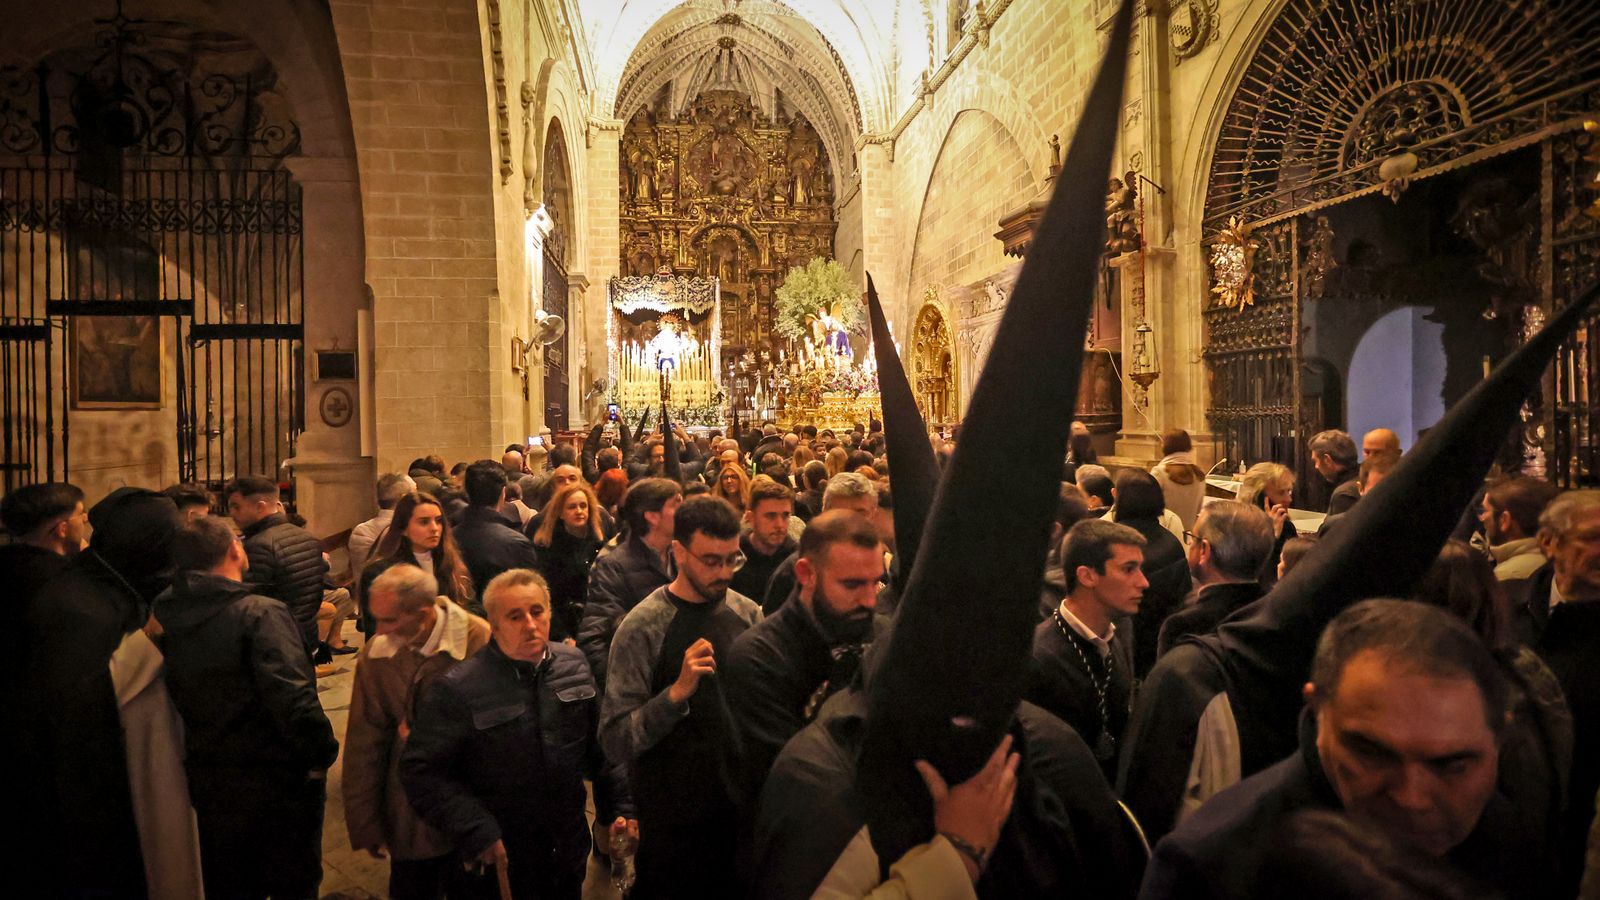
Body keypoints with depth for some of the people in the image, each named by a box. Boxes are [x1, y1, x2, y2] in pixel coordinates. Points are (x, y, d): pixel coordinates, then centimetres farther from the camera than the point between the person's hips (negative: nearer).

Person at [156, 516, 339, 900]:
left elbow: (178, 697, 7)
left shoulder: (171, 620, 0)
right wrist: (321, 757, -18)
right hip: (277, 782, -6)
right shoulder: (260, 613, -22)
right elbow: (293, 696, -30)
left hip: (210, 785, 6)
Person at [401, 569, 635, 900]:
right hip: (499, 864, -4)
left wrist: (620, 807, 1)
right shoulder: (456, 689, -18)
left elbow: (603, 746, 6)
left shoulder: (575, 666, -3)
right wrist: (477, 832, -19)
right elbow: (421, 771, -15)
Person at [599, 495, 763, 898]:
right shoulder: (642, 627, -16)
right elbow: (614, 742, -20)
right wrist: (677, 692, -32)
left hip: (745, 810, 4)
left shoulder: (749, 613, -3)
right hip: (674, 825, -4)